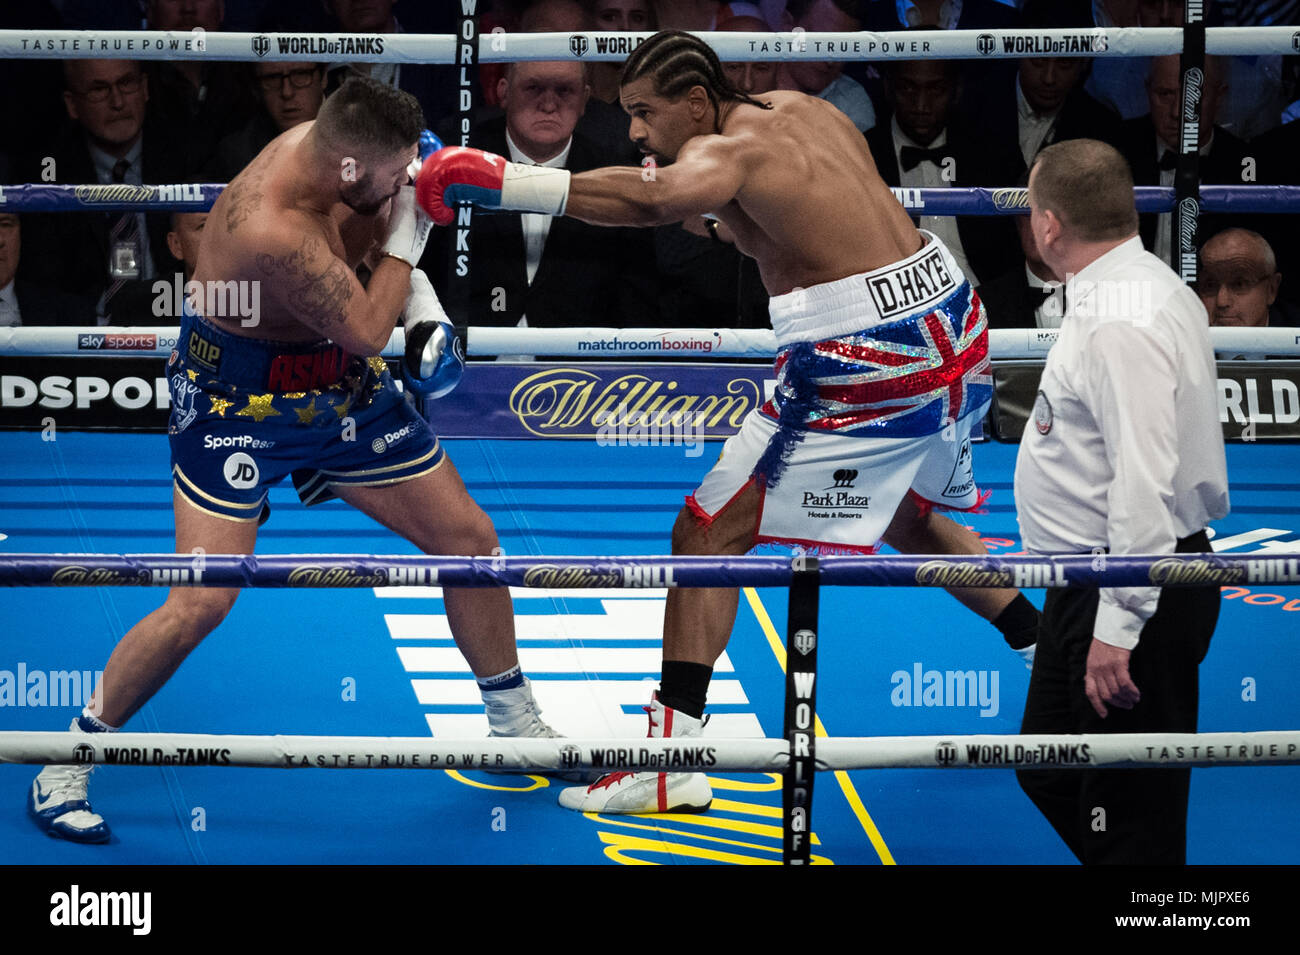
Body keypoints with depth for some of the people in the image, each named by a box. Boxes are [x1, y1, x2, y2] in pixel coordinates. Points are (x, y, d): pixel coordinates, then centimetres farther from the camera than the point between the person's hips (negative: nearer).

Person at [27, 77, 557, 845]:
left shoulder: (330, 143, -11)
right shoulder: (274, 231, -37)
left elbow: (381, 227, 11)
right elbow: (365, 330, -26)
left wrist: (422, 298, -5)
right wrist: (404, 245, -15)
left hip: (338, 388, 8)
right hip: (237, 401, -8)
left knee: (469, 535, 10)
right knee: (202, 602, -17)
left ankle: (518, 725, 29)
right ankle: (66, 764, 1)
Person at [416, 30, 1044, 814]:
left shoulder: (724, 150, -11)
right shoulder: (801, 108, 13)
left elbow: (653, 201, -34)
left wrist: (503, 182, -36)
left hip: (863, 356, -9)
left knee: (707, 536, -4)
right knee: (909, 519, 33)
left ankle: (672, 758, -9)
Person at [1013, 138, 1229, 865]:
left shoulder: (1123, 321, -23)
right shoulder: (1140, 287, 9)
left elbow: (1144, 483, -29)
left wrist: (1119, 626, -28)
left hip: (1134, 596, -11)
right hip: (1090, 583, 11)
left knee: (1132, 817, -4)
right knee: (1052, 776, 22)